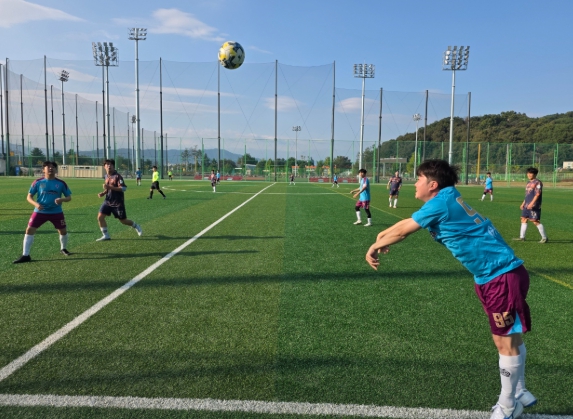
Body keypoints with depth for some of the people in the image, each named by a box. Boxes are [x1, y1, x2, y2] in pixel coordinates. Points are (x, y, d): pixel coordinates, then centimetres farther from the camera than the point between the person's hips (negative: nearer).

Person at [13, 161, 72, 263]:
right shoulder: (38, 182, -2)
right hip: (40, 211, 0)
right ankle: (25, 255, 0)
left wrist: (62, 199, -20)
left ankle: (63, 249, 35)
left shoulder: (61, 183, -2)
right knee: (29, 230, -8)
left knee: (63, 231, 6)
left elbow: (69, 197, 3)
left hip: (56, 212, 0)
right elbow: (29, 197, 2)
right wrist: (36, 204, -18)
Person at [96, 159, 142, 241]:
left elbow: (123, 188, -23)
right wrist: (103, 193, 5)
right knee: (100, 217, -8)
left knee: (123, 220, 4)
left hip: (118, 203, -6)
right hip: (108, 201, 6)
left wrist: (110, 187, -29)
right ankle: (105, 235, 4)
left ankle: (136, 226, 32)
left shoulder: (117, 176, -13)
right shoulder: (106, 176, 9)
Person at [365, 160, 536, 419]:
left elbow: (402, 232, -11)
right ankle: (519, 393, 36)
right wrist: (383, 236, 13)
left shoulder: (441, 202, -18)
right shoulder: (448, 198, 8)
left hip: (502, 275, -10)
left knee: (507, 342, 4)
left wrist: (374, 248, 1)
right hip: (494, 274, 10)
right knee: (509, 338, 20)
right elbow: (406, 225, 15)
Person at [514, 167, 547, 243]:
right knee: (523, 219, 8)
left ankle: (544, 238, 3)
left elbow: (537, 194, -17)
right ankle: (522, 237, 14)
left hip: (534, 206, -9)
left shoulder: (538, 182, -9)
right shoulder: (529, 183, 18)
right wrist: (523, 203, 23)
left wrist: (532, 203, -25)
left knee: (536, 221, -8)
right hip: (527, 206, 9)